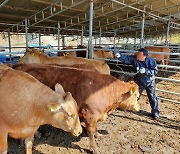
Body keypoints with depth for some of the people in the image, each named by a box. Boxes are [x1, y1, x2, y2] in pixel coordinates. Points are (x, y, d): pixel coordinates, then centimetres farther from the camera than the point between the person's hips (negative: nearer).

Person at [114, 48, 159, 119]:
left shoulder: (151, 61, -23)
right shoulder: (134, 58, -16)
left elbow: (155, 71, -17)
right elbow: (126, 58, -24)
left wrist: (145, 71, -30)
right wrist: (119, 56, -43)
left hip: (149, 82, -2)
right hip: (139, 81, 3)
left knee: (152, 97, 4)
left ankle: (155, 112, 20)